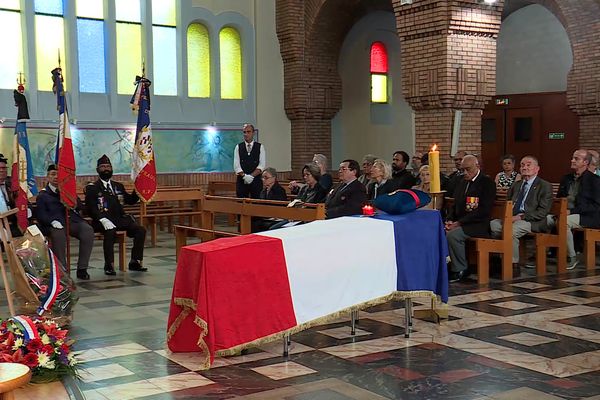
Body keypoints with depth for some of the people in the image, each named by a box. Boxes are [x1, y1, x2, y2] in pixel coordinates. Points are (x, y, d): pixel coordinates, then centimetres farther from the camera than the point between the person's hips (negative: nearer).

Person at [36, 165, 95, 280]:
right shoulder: (43, 194, 17)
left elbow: (80, 206, 20)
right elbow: (41, 214, 3)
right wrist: (53, 221, -17)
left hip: (72, 221, 3)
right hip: (55, 223, -3)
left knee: (88, 230, -28)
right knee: (58, 233, -39)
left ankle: (82, 269, -25)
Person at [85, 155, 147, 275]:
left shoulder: (118, 186, 22)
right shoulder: (91, 187, 5)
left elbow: (131, 200, 21)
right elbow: (90, 208, -6)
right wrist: (103, 220, -22)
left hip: (120, 219, 5)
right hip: (102, 221, -5)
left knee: (141, 230, -15)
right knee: (110, 232, -37)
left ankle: (135, 262, -9)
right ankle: (109, 265, -27)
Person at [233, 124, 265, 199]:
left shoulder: (260, 147, 5)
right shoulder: (238, 147, 8)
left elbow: (262, 165, -3)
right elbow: (236, 165, 1)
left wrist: (251, 176, -15)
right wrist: (244, 176, -15)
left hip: (256, 180, -1)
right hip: (241, 180, 1)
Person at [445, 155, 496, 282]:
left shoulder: (487, 183, -6)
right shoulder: (462, 183, 19)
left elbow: (484, 211, -16)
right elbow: (455, 206, 21)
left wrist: (459, 223, -20)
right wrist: (450, 220, -2)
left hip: (479, 224, -7)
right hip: (459, 223, 7)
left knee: (452, 235, -31)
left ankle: (460, 270, -15)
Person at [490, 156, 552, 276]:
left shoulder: (545, 186, 2)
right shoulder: (516, 185, 24)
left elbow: (543, 212, -9)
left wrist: (520, 217, -18)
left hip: (532, 221, -6)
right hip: (513, 219, 6)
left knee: (510, 230, -34)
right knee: (492, 224, -21)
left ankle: (514, 266, -22)